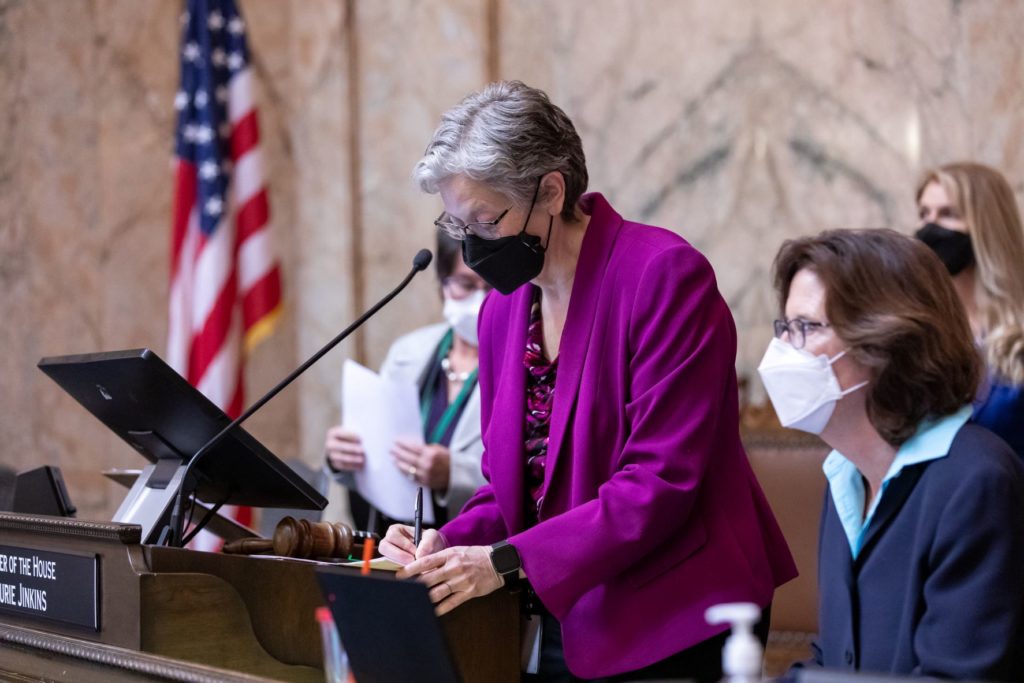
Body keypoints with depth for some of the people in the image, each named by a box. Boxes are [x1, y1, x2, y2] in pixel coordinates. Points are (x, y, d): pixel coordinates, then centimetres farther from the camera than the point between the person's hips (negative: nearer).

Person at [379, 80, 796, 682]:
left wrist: (509, 562, -23)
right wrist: (452, 544, -7)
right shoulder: (503, 307, 8)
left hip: (673, 627, -6)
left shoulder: (663, 272, -14)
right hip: (565, 625, 6)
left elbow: (661, 481, -20)